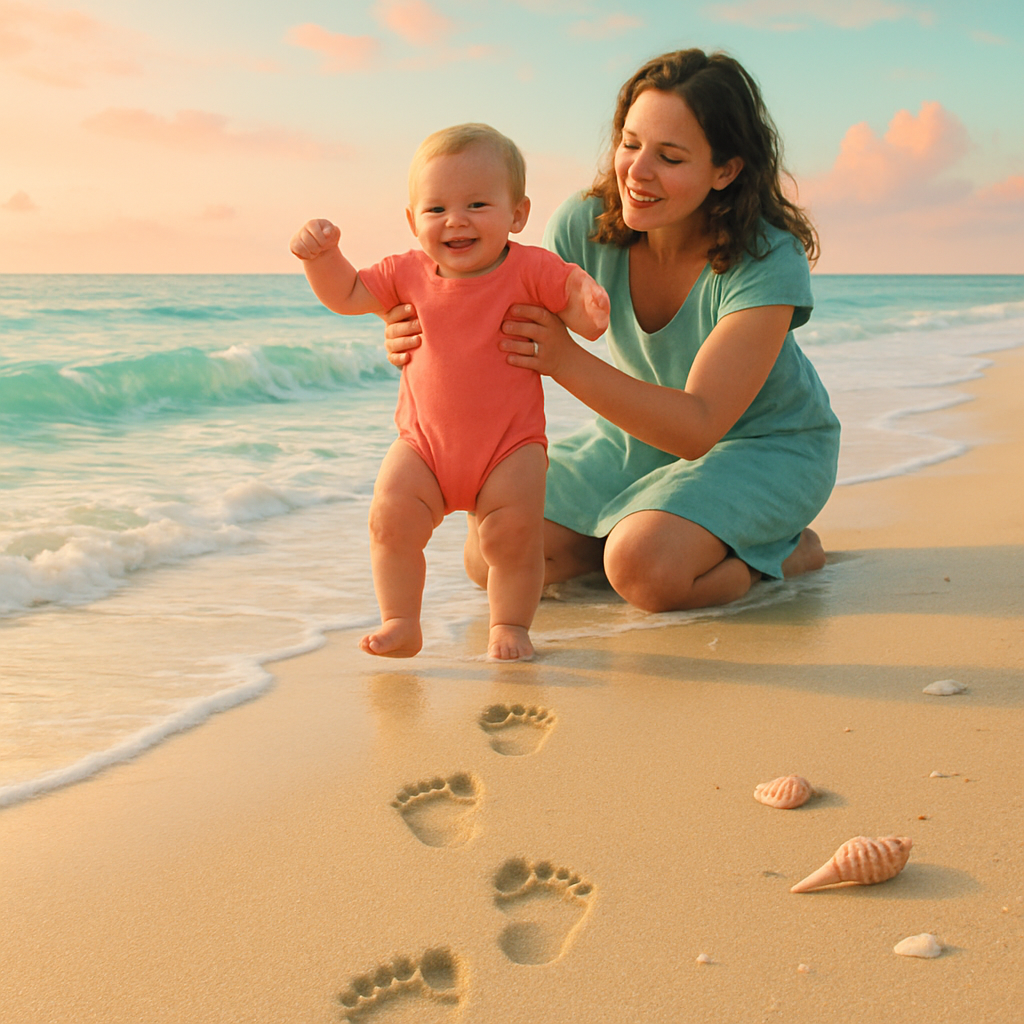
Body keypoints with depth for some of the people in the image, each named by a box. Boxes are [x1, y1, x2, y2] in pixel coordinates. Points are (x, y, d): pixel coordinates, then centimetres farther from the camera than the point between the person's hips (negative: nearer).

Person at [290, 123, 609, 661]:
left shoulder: (532, 269, -9)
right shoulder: (409, 274, 0)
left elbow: (578, 299, -5)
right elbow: (347, 296, 9)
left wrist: (591, 307, -30)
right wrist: (321, 255, -10)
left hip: (511, 444, -2)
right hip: (424, 443, 2)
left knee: (512, 534, -12)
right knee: (390, 517, -13)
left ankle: (510, 625, 10)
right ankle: (400, 624, 2)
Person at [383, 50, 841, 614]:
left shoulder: (771, 263, -30)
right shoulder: (585, 225, -18)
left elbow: (697, 428, -36)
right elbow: (513, 348, -13)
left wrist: (567, 361, -51)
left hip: (767, 445, -5)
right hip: (641, 430, 5)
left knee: (645, 571, -32)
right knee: (490, 558, -8)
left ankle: (788, 548, -3)